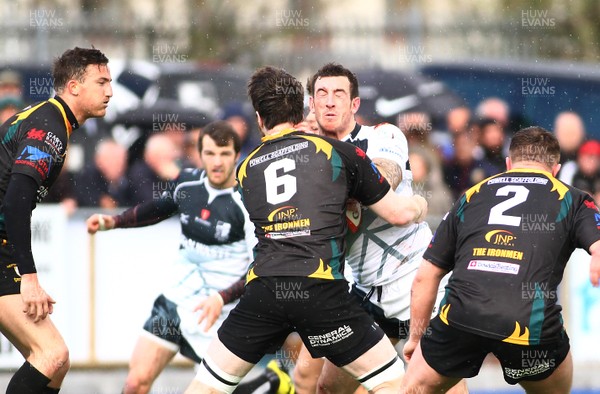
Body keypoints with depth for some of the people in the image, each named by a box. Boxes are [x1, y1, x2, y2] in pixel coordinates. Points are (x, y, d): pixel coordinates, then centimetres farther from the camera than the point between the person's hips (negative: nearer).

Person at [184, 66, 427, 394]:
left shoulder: (246, 169, 20)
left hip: (263, 289, 3)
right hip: (322, 289, -2)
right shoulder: (337, 151, 12)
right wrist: (419, 205, 37)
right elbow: (399, 213, 16)